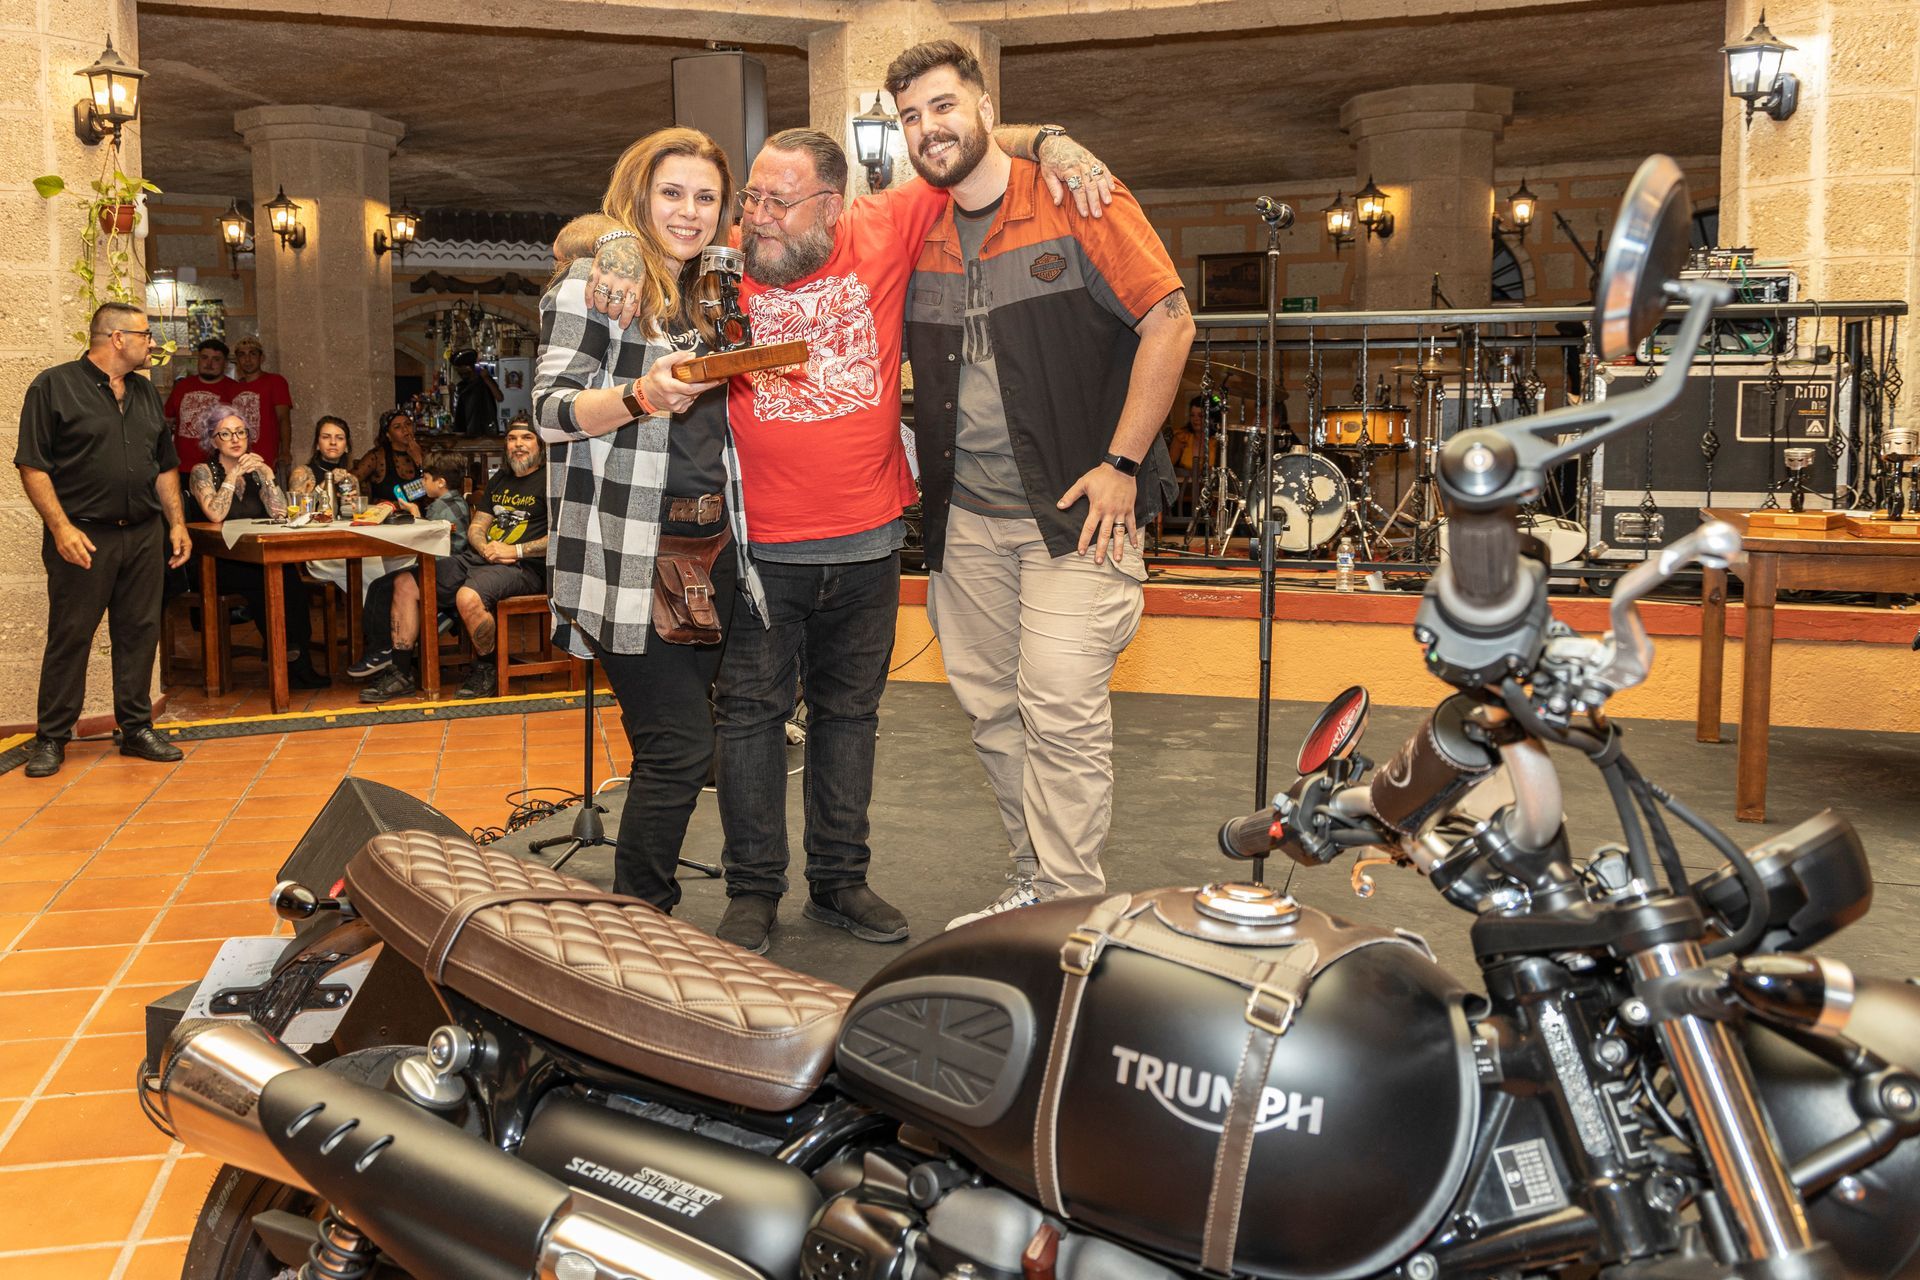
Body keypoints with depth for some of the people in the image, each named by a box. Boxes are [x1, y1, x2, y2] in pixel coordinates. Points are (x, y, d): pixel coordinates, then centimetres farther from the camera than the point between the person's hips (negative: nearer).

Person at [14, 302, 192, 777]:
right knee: (69, 636, -1)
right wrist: (61, 527, -16)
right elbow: (32, 465, -8)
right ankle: (51, 737, 8)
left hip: (144, 536, 5)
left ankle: (137, 728, 16)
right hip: (83, 538, -5)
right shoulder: (54, 386, -4)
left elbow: (166, 466, 20)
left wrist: (177, 522, 11)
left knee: (139, 632, 7)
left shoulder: (145, 394, 15)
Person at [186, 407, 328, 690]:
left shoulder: (256, 471, 15)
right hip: (219, 566, -4)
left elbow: (279, 513, 1)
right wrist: (234, 474, -13)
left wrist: (266, 475, -8)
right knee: (276, 577, -32)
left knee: (287, 573, -31)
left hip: (257, 561, 4)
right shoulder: (203, 472, 3)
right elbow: (215, 514, -15)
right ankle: (293, 661, -23)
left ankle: (298, 661, -27)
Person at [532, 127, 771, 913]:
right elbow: (550, 409, -12)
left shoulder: (705, 294, 19)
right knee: (679, 745, -10)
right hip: (629, 550, -8)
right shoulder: (599, 274, -4)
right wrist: (641, 396, -26)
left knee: (676, 744, 12)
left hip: (708, 545, 8)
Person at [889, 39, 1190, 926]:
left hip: (1077, 508, -6)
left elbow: (1170, 320, -9)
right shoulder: (919, 237, 11)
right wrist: (922, 477, 9)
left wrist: (1120, 466, -13)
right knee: (992, 708, 9)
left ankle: (1069, 907, 0)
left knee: (1061, 706, -12)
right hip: (968, 519, 6)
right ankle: (1036, 881, 24)